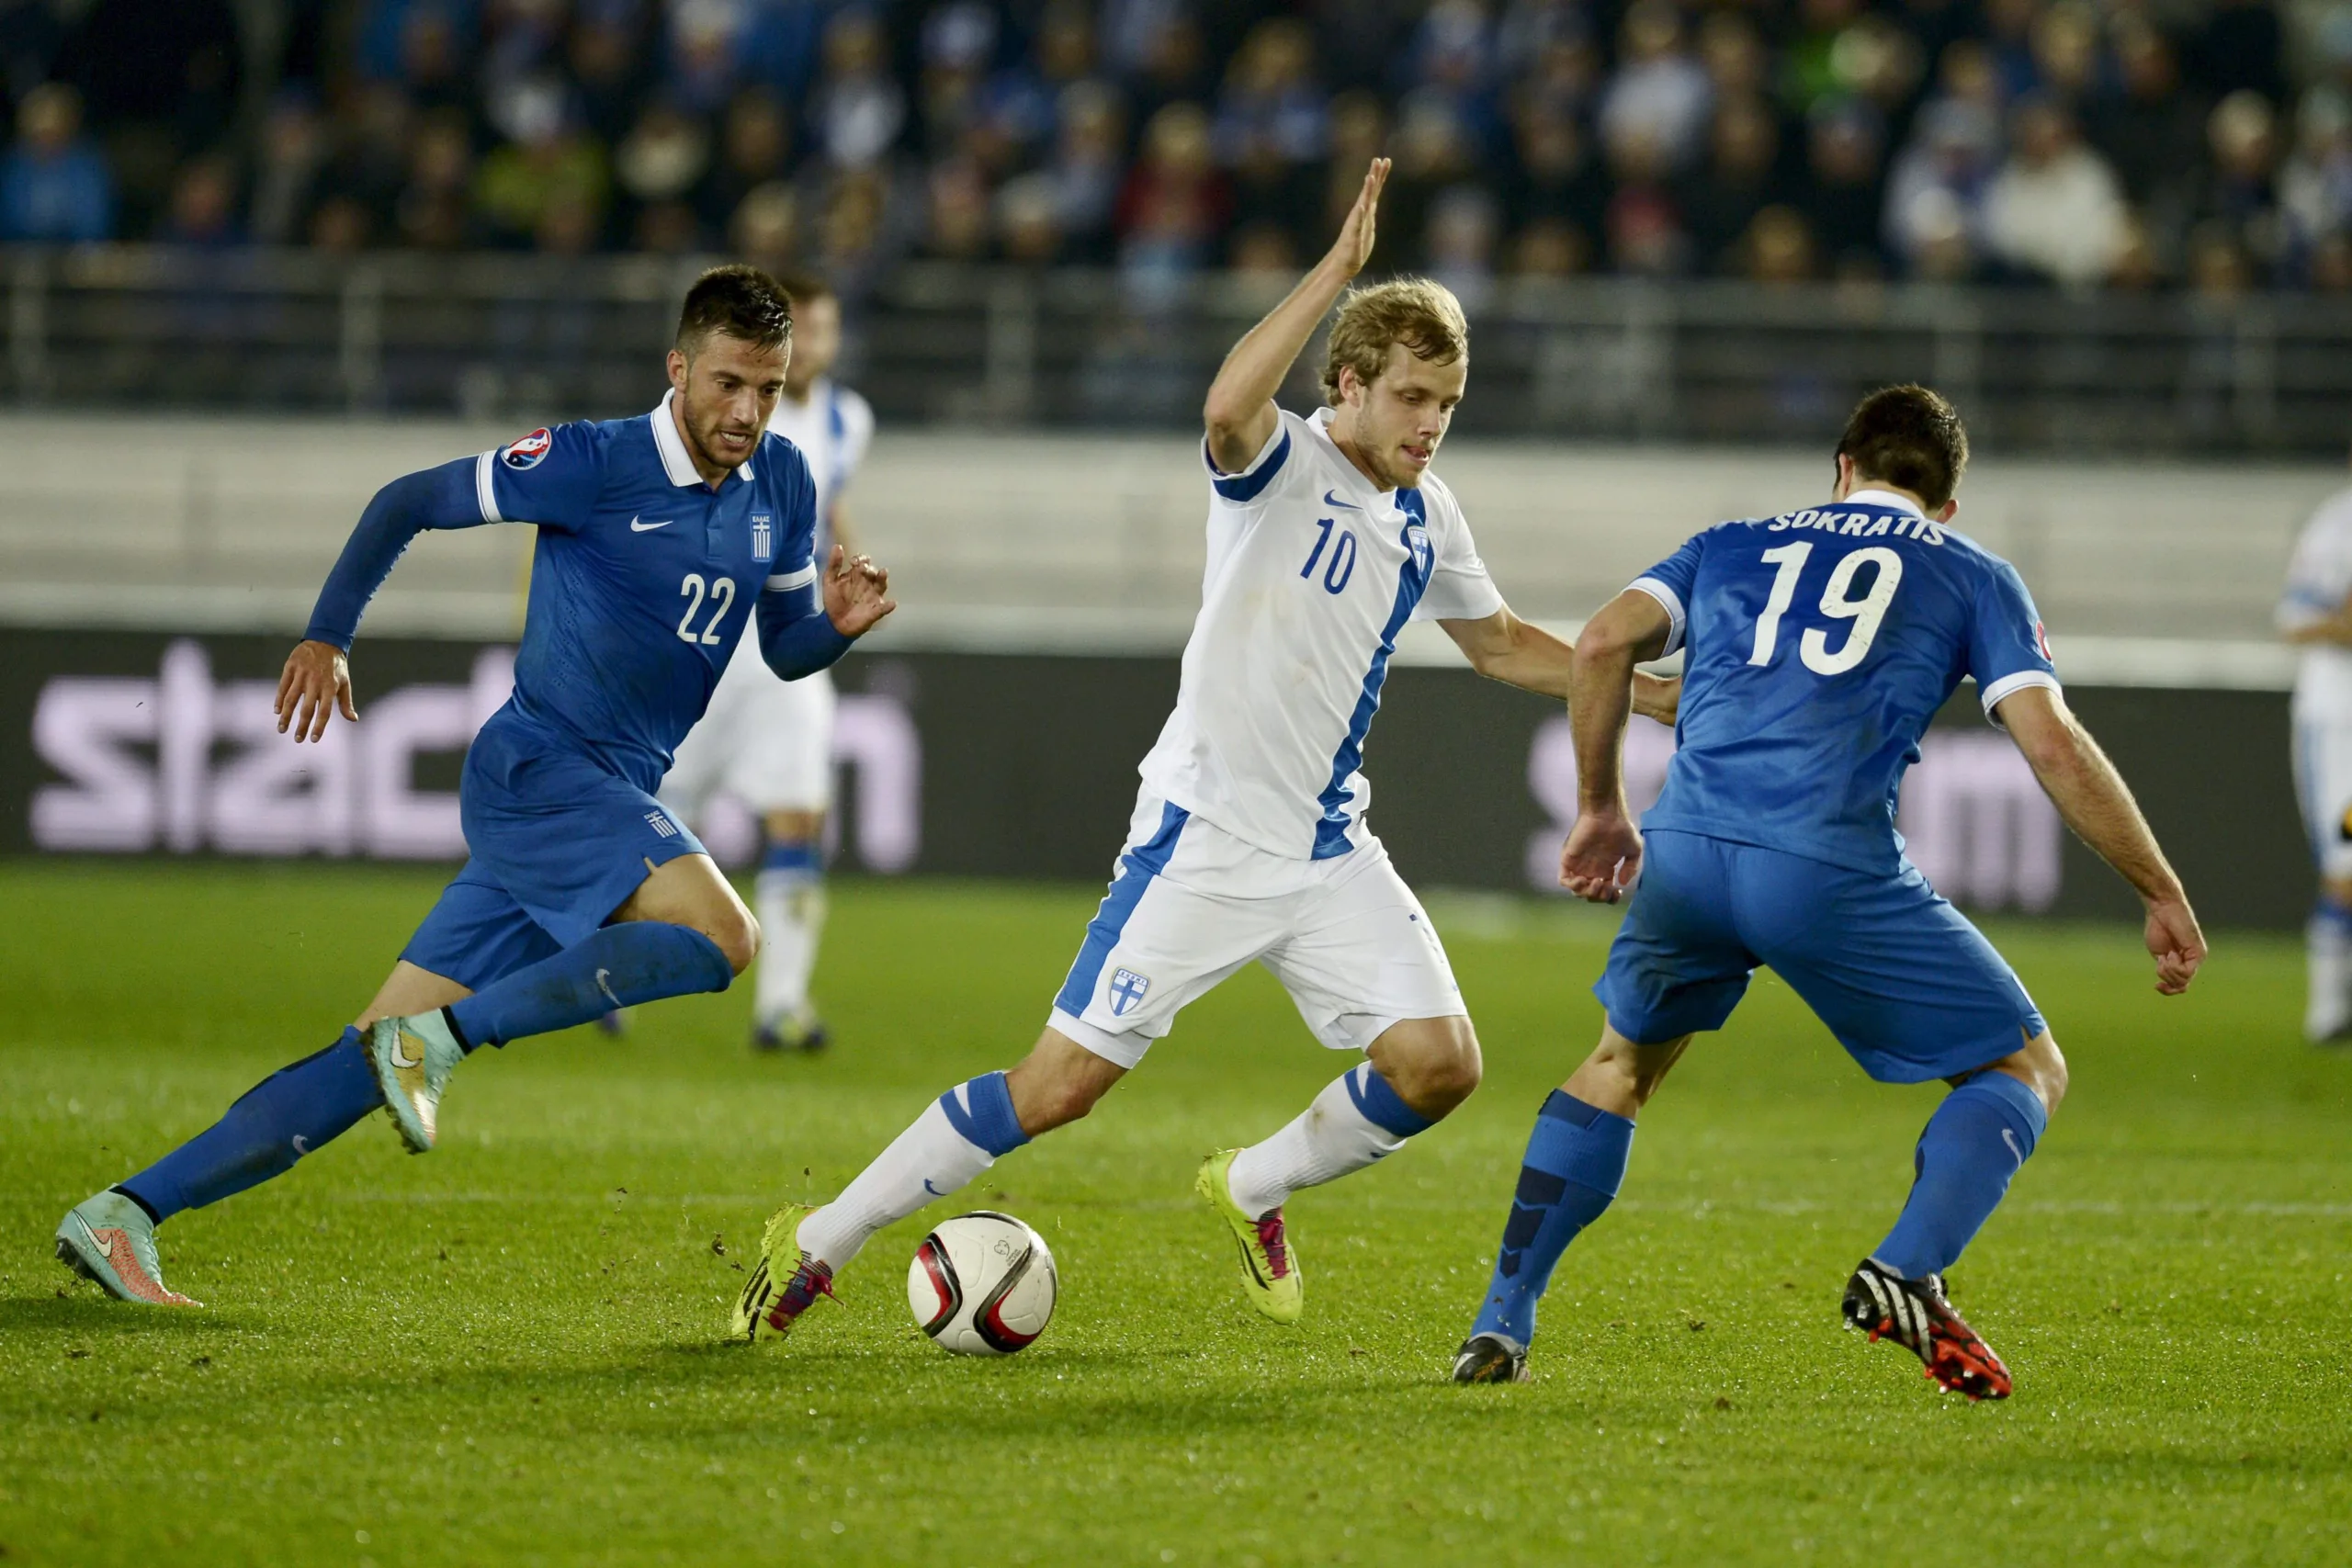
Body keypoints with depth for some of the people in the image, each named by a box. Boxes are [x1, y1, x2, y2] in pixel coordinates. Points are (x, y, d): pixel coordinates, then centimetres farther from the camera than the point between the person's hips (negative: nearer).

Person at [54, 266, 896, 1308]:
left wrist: (838, 623, -3)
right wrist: (327, 638, -5)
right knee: (723, 934, -28)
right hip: (540, 766, -7)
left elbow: (785, 651, 20)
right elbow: (408, 502, -1)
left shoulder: (781, 487, 10)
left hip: (610, 805, 7)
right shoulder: (595, 463, -9)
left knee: (382, 1057, 1)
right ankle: (442, 1035, -21)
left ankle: (125, 1213, 2)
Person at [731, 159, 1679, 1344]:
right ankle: (818, 1244, 5)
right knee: (1062, 1084, -9)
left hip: (1330, 850, 6)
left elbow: (1498, 644, 28)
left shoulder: (1424, 516, 10)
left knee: (1438, 1064, -10)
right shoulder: (1283, 466, -11)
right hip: (1204, 837, -6)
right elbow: (1229, 406, -36)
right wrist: (1337, 272, -37)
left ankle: (1255, 1189, 17)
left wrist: (1646, 688, 21)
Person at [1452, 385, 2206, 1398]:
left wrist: (1600, 810, 23)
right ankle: (1905, 1274, -12)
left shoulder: (1736, 545, 27)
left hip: (1685, 849, 3)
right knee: (2028, 1070, 12)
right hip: (1833, 868, -3)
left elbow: (1605, 641, 11)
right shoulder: (1973, 577, 19)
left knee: (1623, 1063, 30)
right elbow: (2054, 746, 7)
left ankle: (1501, 1326, 22)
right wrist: (2163, 896, 13)